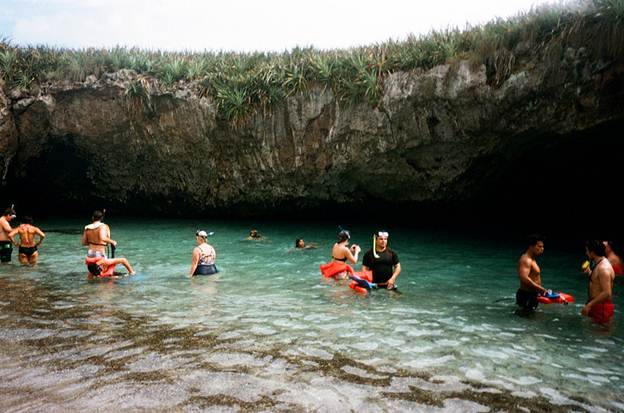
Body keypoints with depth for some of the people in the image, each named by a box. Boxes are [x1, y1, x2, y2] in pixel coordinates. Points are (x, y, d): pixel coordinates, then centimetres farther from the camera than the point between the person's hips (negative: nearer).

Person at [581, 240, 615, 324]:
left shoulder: (603, 268, -23)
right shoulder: (599, 264, 9)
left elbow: (607, 293, -29)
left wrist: (589, 305, -27)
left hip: (601, 308, -10)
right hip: (596, 306, 10)